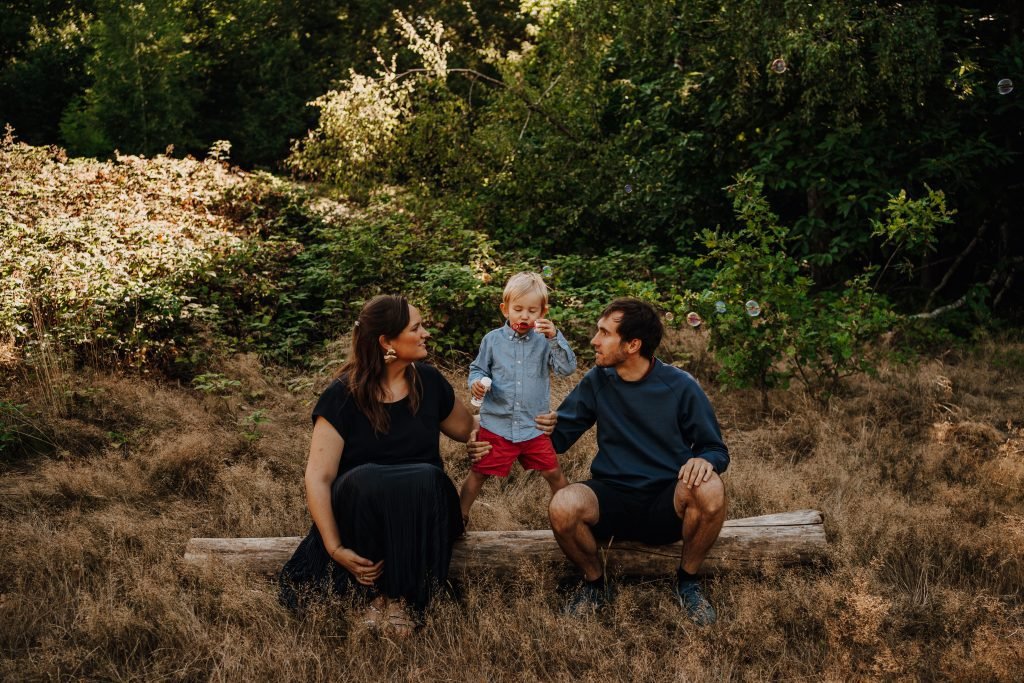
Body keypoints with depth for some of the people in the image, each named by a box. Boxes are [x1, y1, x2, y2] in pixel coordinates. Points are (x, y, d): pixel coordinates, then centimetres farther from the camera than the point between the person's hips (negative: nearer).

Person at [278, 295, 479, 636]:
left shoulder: (428, 382, 2)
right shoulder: (343, 395, -9)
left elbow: (468, 429, 21)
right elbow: (318, 477, -14)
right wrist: (335, 548, -23)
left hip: (419, 507, 3)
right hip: (360, 505, -2)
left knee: (428, 478, -34)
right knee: (366, 479, -38)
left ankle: (404, 597, -20)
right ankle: (376, 591, -19)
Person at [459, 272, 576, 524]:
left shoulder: (545, 341, -1)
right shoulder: (492, 340, -1)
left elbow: (568, 368, -12)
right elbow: (478, 368, 9)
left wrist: (555, 337, -25)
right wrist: (476, 382, -15)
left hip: (534, 427, 1)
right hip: (496, 425, -1)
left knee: (554, 473, 9)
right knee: (478, 474, 7)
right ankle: (459, 516, 23)